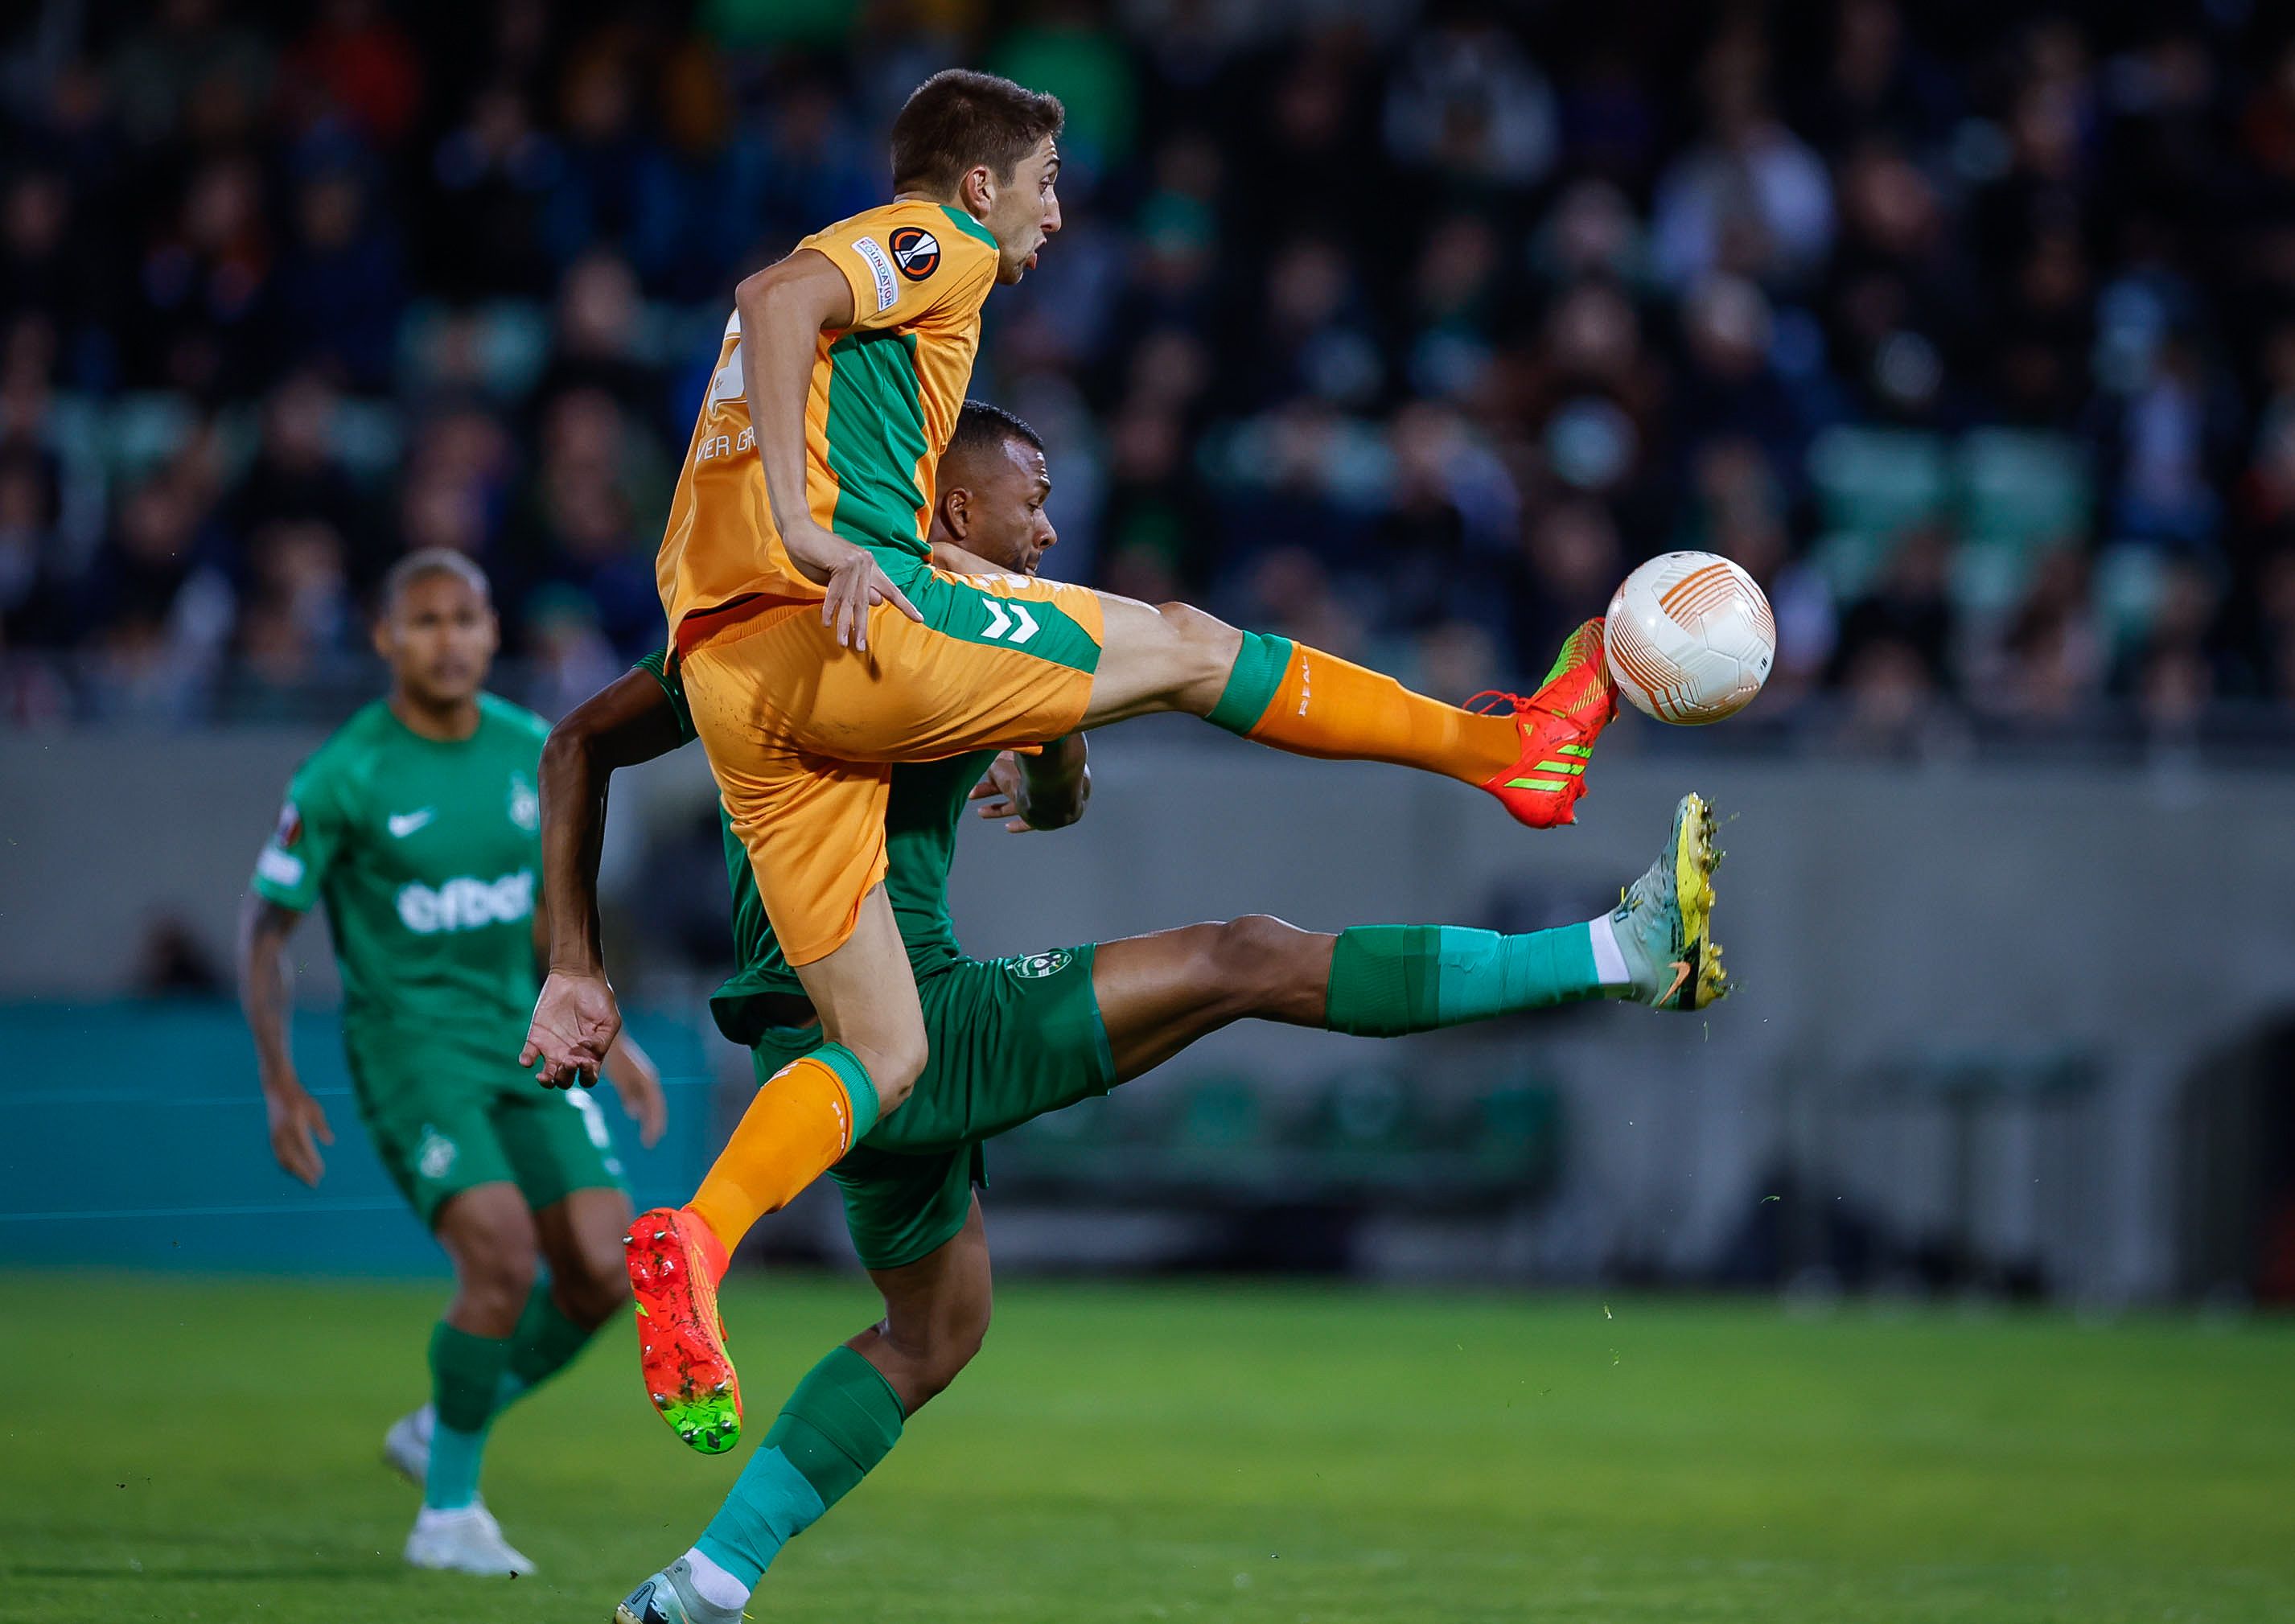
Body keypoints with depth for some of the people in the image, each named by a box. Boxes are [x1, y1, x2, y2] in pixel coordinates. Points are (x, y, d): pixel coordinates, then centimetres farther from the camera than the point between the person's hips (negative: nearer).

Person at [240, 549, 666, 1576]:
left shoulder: (532, 752, 4)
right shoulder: (344, 778, -11)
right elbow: (265, 927, -3)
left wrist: (608, 1038, 16)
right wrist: (279, 1084, -6)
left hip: (522, 1037, 6)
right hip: (409, 1040, -6)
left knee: (602, 1269, -7)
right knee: (503, 1255, -23)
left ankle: (442, 1433, 17)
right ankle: (448, 1513, -6)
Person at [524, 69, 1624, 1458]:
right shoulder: (936, 246, 7)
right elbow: (780, 296, -18)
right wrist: (805, 531, -23)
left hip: (729, 687, 8)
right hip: (845, 628, -8)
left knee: (885, 1053, 5)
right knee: (1184, 643, 10)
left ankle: (695, 1240, -17)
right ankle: (1509, 748, 21)